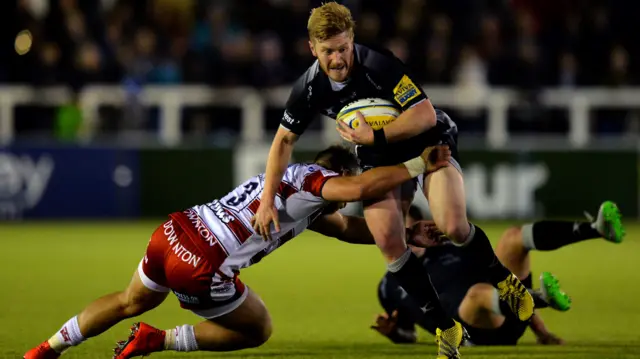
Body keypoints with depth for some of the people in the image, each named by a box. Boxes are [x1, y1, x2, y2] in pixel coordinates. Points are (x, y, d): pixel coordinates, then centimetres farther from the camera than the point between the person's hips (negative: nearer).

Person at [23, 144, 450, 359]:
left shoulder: (292, 177, 25)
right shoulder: (316, 180, -2)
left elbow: (347, 227, 31)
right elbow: (359, 188, -24)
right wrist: (419, 166, -16)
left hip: (174, 232, 9)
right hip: (202, 267, -9)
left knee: (131, 302, 35)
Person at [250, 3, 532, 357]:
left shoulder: (377, 65, -29)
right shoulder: (309, 88, -12)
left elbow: (426, 114, -32)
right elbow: (284, 140, 2)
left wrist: (375, 137, -35)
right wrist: (267, 199, -3)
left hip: (429, 141, -5)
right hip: (379, 157, 5)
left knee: (452, 225, -26)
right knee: (389, 243, -14)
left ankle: (502, 278, 6)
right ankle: (447, 327, 0)